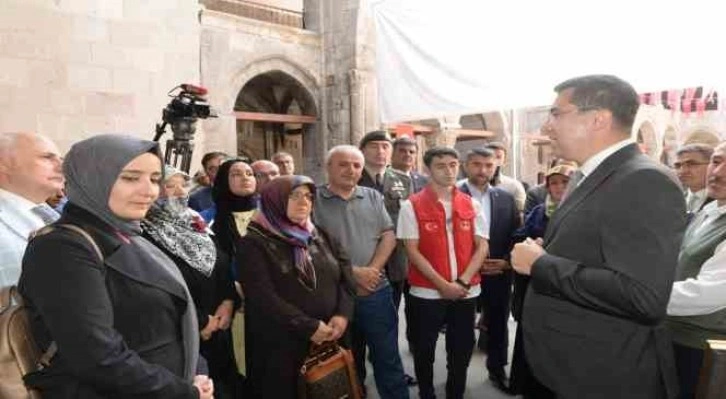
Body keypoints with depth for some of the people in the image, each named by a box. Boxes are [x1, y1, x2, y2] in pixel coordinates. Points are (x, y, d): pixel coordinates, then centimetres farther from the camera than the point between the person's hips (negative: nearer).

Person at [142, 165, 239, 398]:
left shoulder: (196, 223, 11)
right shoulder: (146, 235, -13)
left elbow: (225, 267, 12)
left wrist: (229, 300, -5)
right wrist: (200, 322, -13)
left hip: (218, 331, 7)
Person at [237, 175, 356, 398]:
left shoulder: (321, 236, 10)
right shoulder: (254, 242, -7)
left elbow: (346, 276, 7)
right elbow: (263, 298, -16)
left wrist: (343, 314, -10)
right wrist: (309, 327, -17)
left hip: (330, 340, 5)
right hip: (281, 345, -5)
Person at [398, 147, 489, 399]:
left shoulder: (471, 205, 5)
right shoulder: (412, 206, -5)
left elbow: (482, 246, 2)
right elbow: (412, 251, -9)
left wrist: (463, 282, -11)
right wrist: (443, 285, -15)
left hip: (467, 292, 3)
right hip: (427, 293, -2)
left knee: (461, 351, 14)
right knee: (424, 352, 11)